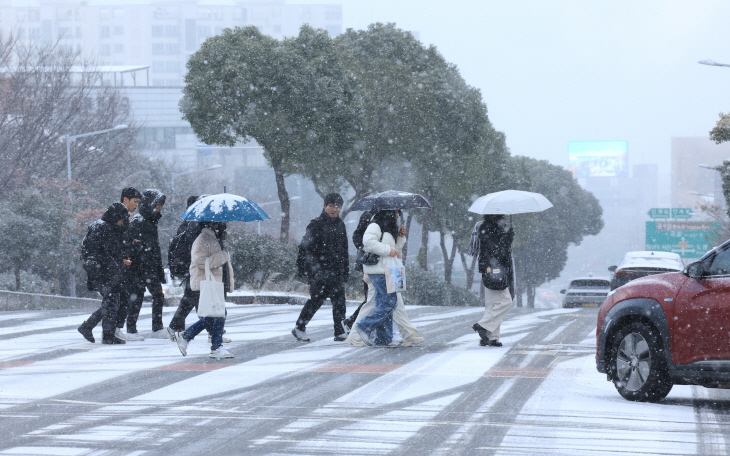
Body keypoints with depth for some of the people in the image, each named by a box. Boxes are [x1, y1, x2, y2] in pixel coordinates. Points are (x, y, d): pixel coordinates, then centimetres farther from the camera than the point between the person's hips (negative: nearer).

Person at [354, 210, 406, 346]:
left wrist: (401, 237, 15)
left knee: (383, 303, 7)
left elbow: (396, 250, 30)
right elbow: (368, 242, -22)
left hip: (386, 271, 10)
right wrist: (388, 250, -19)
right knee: (390, 301, -14)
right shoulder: (375, 227, -6)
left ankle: (384, 338, 6)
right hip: (378, 271, -10)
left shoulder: (389, 229, 25)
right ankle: (364, 326, -12)